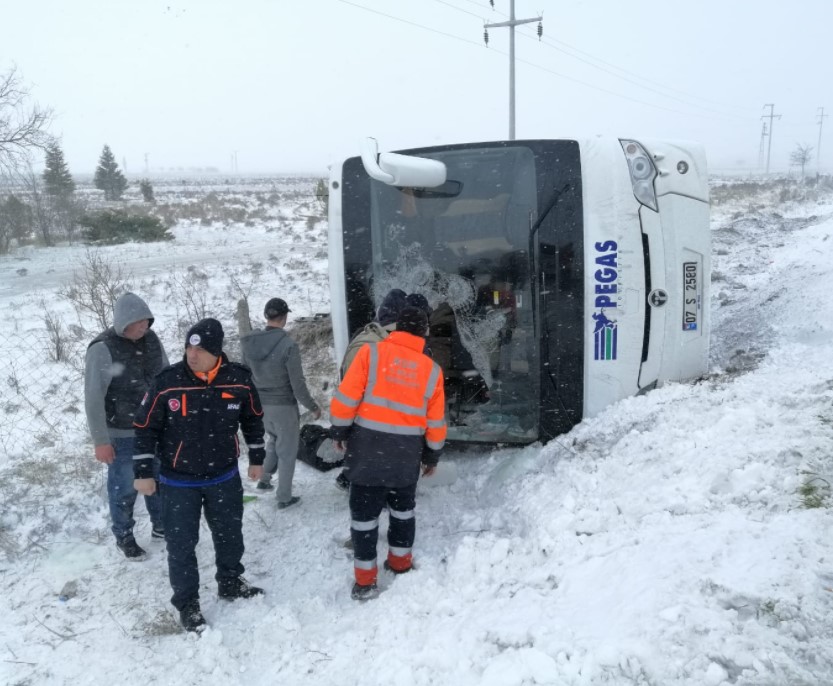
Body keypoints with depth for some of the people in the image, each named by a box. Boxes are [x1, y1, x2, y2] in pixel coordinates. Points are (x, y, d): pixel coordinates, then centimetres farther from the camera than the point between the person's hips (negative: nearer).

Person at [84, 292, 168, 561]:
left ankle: (160, 526, 40)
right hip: (121, 433, -6)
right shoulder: (103, 349, -20)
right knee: (124, 487, 9)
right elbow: (93, 398, -18)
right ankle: (124, 537, 31)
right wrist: (100, 441, -17)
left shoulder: (151, 339, -2)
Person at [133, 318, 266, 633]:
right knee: (181, 544, 5)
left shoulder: (239, 379, -11)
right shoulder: (166, 382, -18)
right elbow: (145, 428, -7)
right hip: (178, 482, -2)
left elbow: (253, 419, 6)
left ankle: (230, 583, 43)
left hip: (225, 476, 3)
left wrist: (256, 458, 10)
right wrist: (143, 472, -5)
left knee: (230, 534, 18)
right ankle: (187, 602, 25)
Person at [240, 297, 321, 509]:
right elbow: (298, 384, -18)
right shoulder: (288, 345, -23)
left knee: (273, 440, 31)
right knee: (287, 451, 12)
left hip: (259, 404, 5)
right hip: (283, 405, -5)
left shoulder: (249, 343, -7)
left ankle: (265, 479, 30)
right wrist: (313, 407, -4)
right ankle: (284, 497, 21)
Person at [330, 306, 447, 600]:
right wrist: (432, 456, 18)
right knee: (403, 507, 24)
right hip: (407, 452, 3)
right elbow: (435, 421, 6)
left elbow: (347, 396, -10)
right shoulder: (431, 370, 2)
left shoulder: (371, 352, -6)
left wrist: (340, 431, 4)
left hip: (368, 447, -2)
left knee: (364, 511, 7)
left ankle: (365, 580, 13)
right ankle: (400, 562, 36)